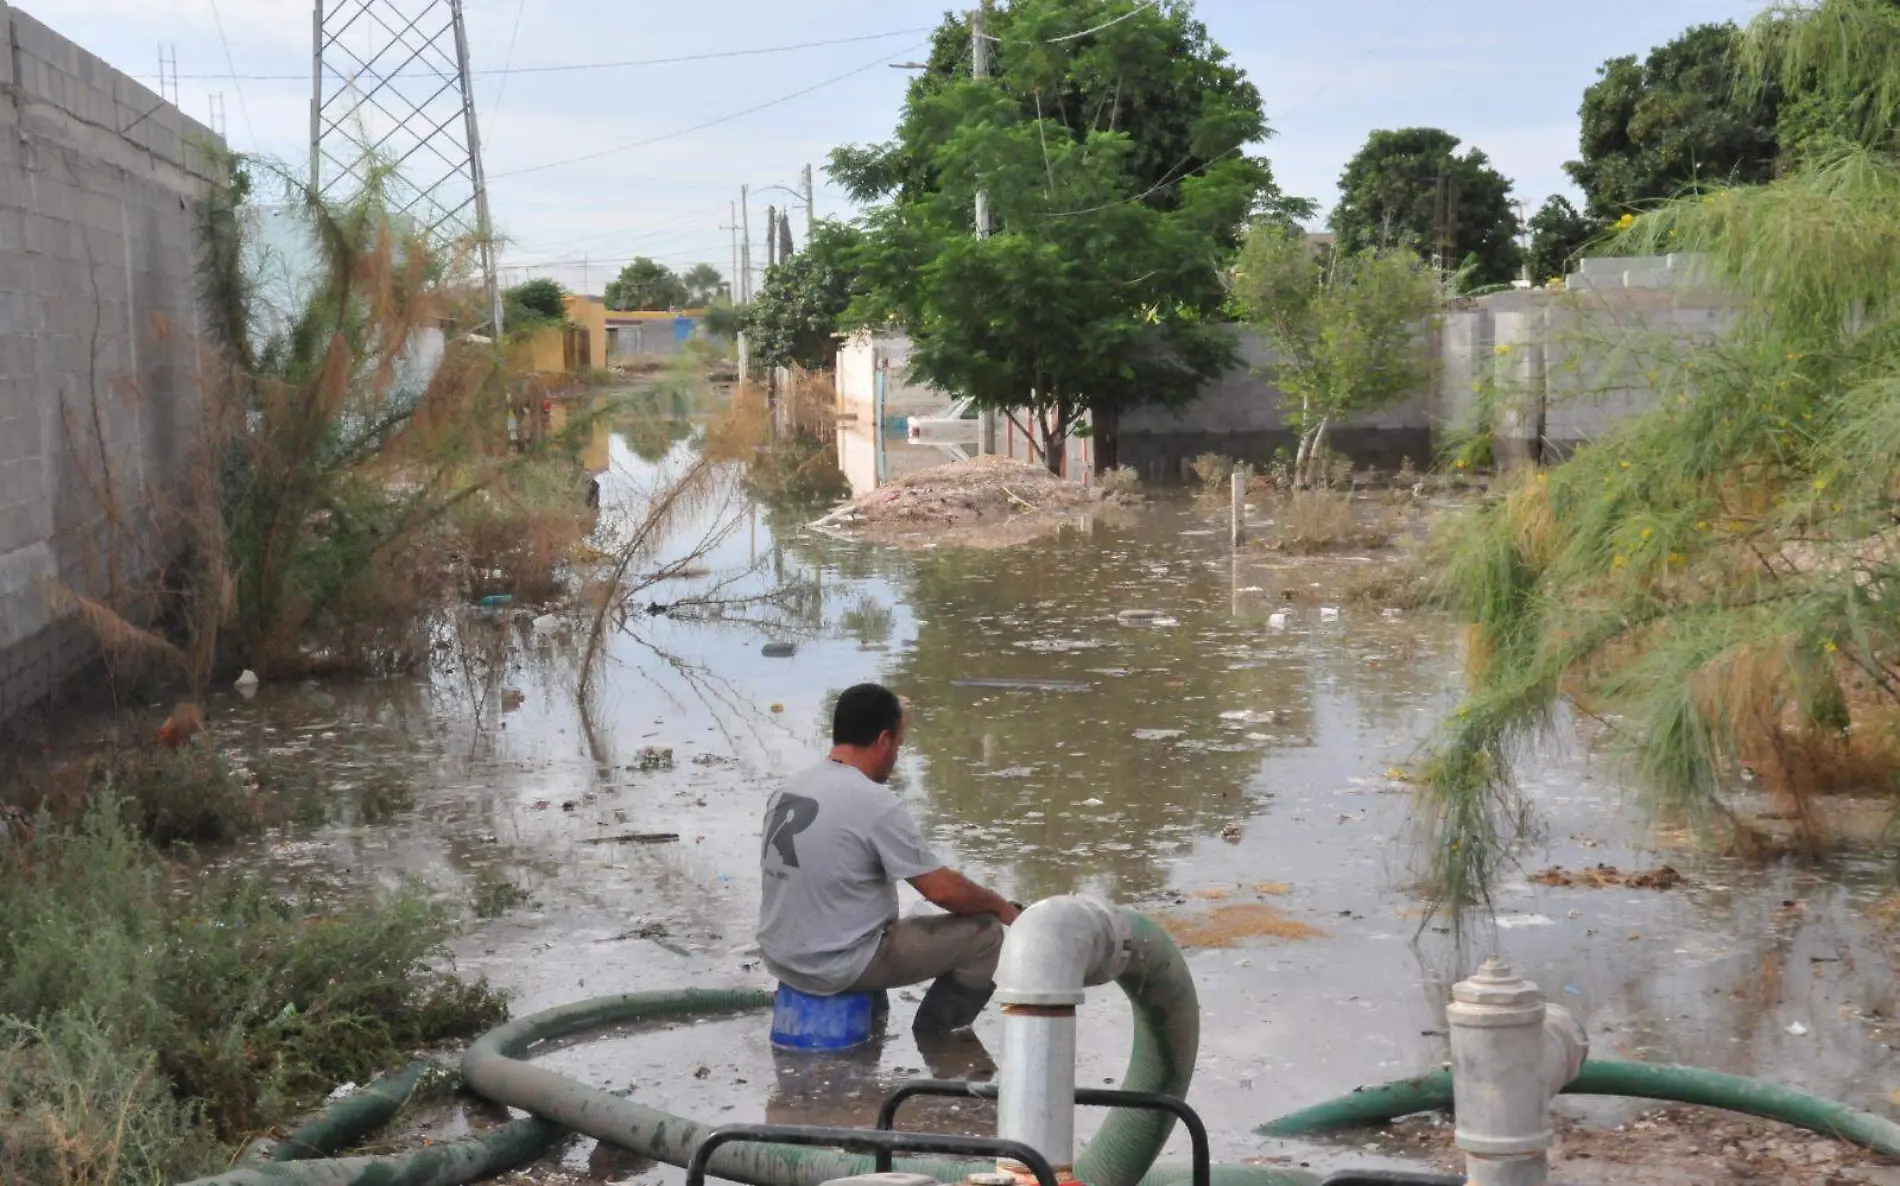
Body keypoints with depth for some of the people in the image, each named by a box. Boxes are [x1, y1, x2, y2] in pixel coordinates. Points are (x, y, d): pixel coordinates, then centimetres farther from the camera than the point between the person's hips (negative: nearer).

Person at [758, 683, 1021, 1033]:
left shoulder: (787, 792, 6)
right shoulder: (875, 803, -19)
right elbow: (943, 889, -15)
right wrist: (1000, 905, 4)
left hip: (780, 958, 9)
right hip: (838, 966, -9)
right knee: (984, 931, -2)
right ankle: (933, 1038, 11)